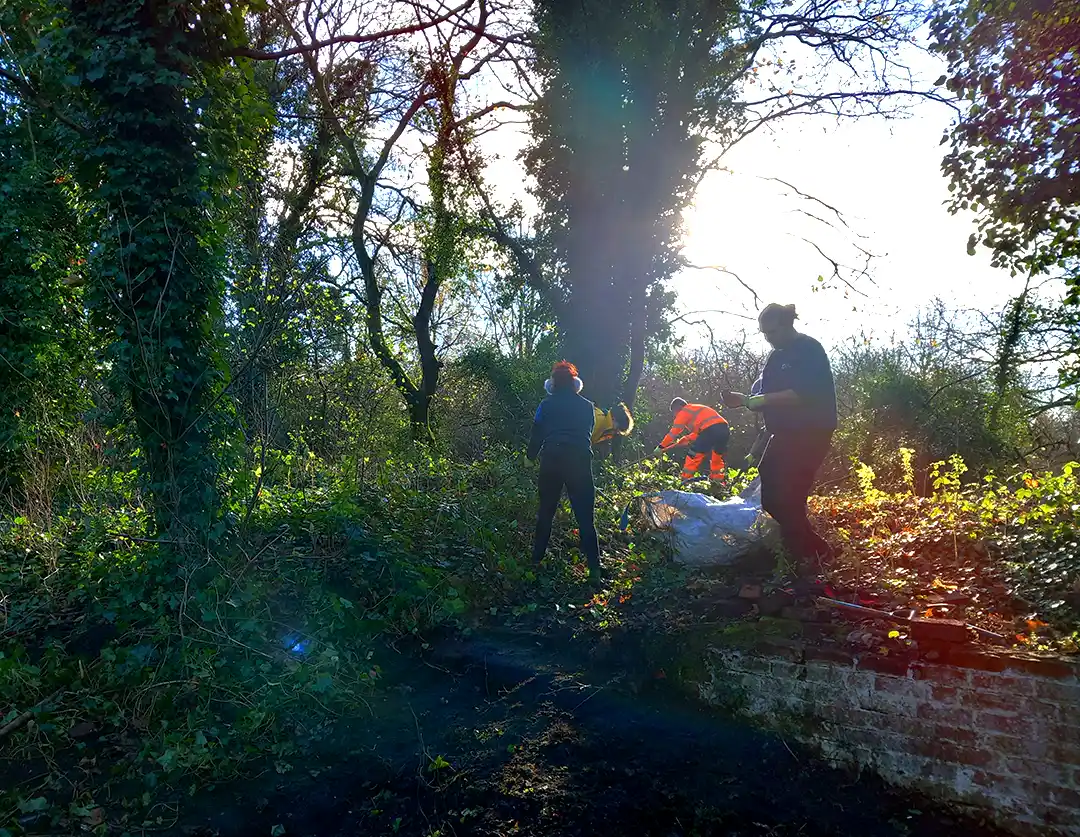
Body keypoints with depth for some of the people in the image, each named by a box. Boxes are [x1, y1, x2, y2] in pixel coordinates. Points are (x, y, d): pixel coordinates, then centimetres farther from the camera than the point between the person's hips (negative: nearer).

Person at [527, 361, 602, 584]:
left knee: (545, 512, 16)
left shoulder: (546, 405, 2)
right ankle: (594, 567, -4)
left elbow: (537, 433, 6)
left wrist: (531, 456, 22)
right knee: (585, 517, 1)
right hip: (580, 463, 0)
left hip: (551, 462, 0)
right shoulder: (587, 406, 6)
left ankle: (537, 558, 24)